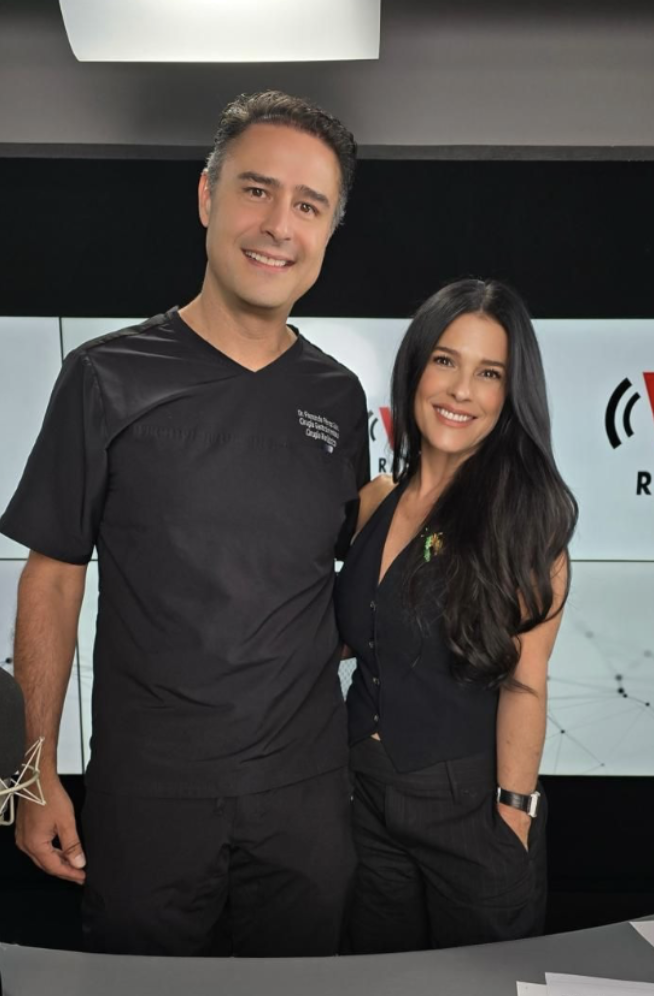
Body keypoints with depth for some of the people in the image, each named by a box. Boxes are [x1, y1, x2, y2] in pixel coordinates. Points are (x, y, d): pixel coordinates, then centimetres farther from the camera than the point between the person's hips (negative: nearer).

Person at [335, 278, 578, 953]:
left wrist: (513, 819, -14)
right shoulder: (376, 500, -1)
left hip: (471, 806, -4)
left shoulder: (524, 514, -15)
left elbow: (524, 682, -15)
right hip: (368, 797, 5)